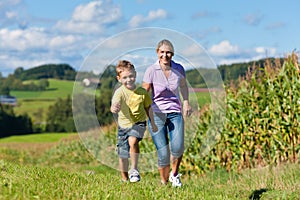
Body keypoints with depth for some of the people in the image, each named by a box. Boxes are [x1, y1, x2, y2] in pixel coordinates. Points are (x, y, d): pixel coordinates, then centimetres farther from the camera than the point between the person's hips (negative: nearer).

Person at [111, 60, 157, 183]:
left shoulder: (142, 92, -8)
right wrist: (114, 108, -60)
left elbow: (148, 108, 7)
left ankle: (134, 169, -8)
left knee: (132, 141, -29)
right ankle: (124, 179, 28)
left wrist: (152, 123, 16)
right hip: (124, 125, 0)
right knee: (123, 155, 7)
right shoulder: (120, 92, -17)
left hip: (139, 123, 0)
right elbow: (115, 105, -36)